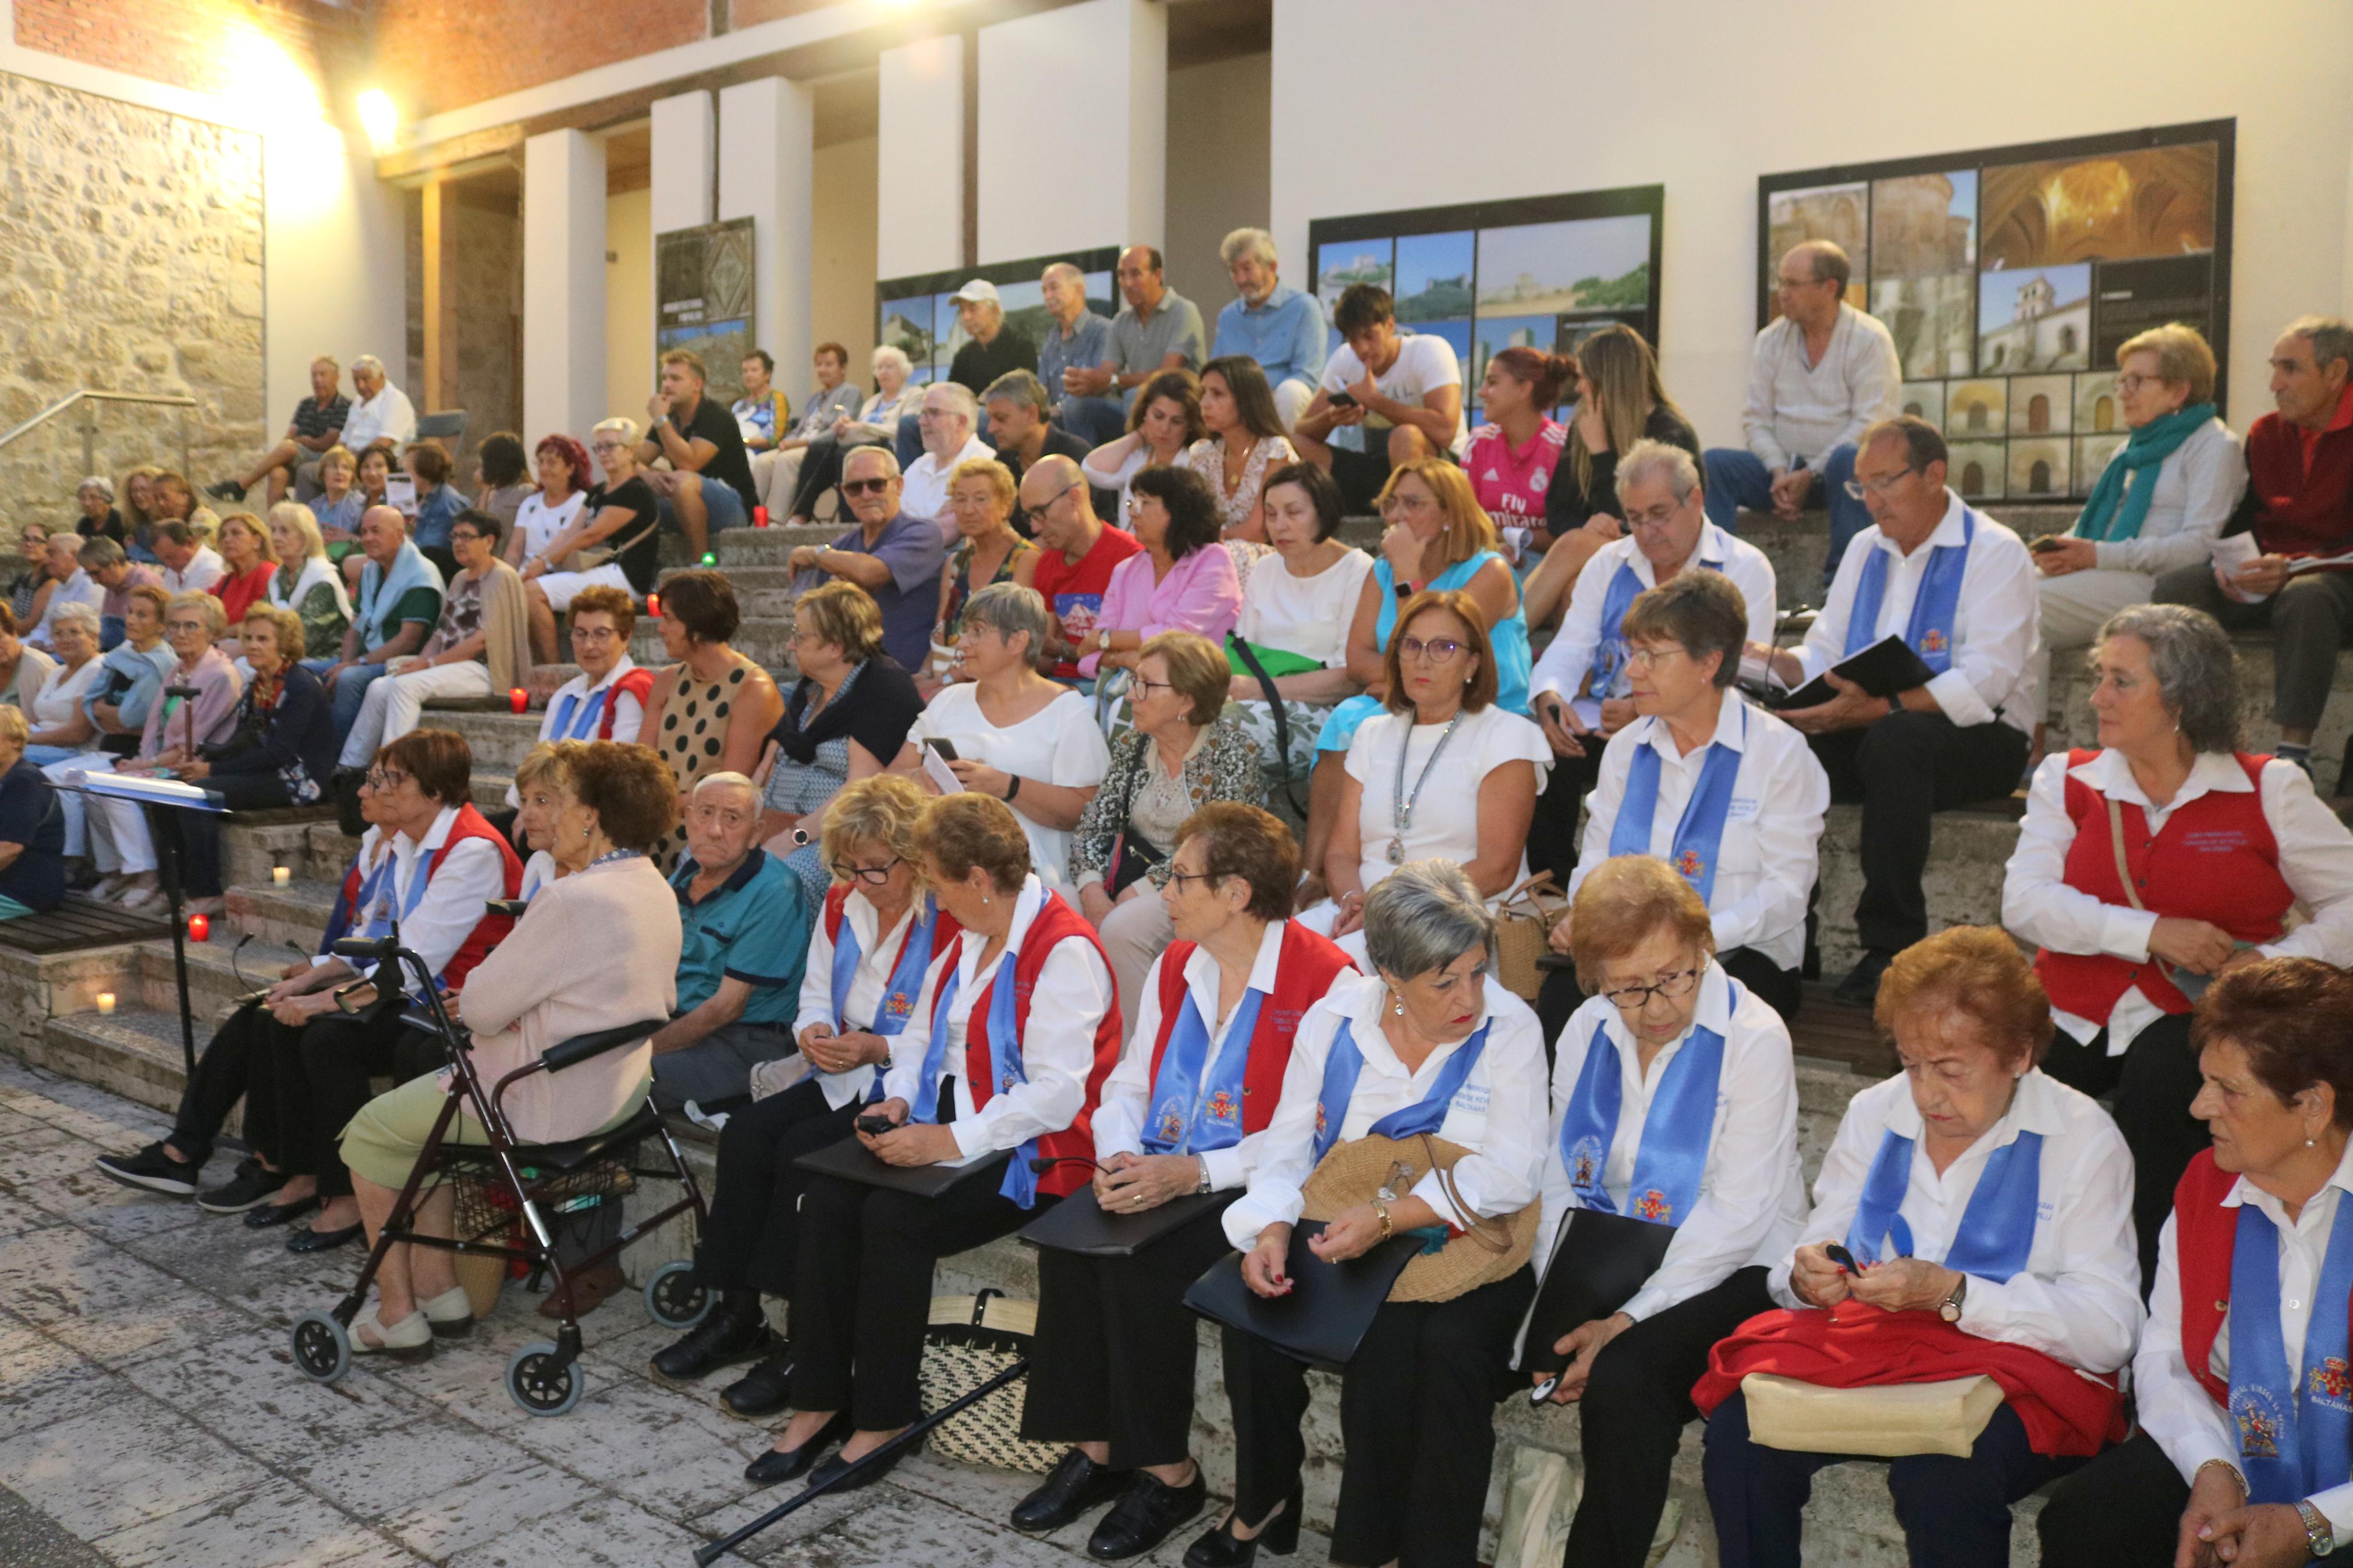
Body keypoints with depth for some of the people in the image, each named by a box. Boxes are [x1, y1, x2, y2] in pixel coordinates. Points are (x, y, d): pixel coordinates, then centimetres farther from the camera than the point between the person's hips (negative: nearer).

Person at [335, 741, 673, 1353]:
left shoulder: (572, 900, -26)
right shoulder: (655, 892, 3)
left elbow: (481, 1007, -20)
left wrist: (473, 996, 4)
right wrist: (500, 1003, 4)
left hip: (550, 1105, -9)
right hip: (615, 1090, 9)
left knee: (369, 1133, 12)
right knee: (427, 1107, 27)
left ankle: (399, 1316, 19)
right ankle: (439, 1289, 28)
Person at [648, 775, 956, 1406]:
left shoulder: (948, 921, -15)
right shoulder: (841, 904, 9)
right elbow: (815, 994, 19)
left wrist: (879, 1048, -23)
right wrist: (813, 1031, -3)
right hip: (839, 1076, 8)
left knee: (803, 1150, -24)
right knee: (745, 1133, -12)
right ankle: (736, 1314, 0)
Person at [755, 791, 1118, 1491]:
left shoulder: (1065, 951, -16)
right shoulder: (969, 936, 13)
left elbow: (1056, 1092, -23)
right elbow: (922, 1032, 20)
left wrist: (954, 1140, -24)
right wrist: (899, 1099, 0)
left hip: (1028, 1149, -8)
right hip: (941, 1129, 8)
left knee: (895, 1218, -26)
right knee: (827, 1198, -13)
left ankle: (885, 1415, -7)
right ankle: (820, 1401, -4)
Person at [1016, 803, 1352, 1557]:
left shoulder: (1326, 981, -14)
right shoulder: (1175, 966, 11)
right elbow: (1126, 1085, 13)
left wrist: (1194, 1172, -23)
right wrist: (1119, 1157, -9)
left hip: (1250, 1192, -7)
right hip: (1156, 1177, 7)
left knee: (1142, 1265, -26)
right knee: (1067, 1241, -18)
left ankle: (1167, 1472, -5)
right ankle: (1093, 1448, -3)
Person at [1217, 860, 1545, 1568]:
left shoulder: (1510, 1028, -8)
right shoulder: (1333, 1018, -1)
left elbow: (1512, 1171, -16)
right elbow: (1289, 1142, 1)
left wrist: (1389, 1217, -27)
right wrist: (1272, 1226, -20)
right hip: (1335, 1238, 3)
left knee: (1445, 1344, -30)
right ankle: (1264, 1502, 8)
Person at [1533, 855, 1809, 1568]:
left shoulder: (1754, 1038, -13)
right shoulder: (1588, 1028, 5)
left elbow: (1736, 1217, -16)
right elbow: (1560, 1177, 5)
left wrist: (1627, 1321, -21)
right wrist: (1547, 1300, -9)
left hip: (1726, 1271, -5)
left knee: (1623, 1376, -33)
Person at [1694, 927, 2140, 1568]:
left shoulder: (2083, 1138, -4)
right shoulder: (1873, 1114, 9)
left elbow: (2108, 1329, -11)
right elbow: (1806, 1259, 12)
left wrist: (1952, 1294, -22)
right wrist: (1806, 1277, -13)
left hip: (2021, 1363, -3)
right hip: (1867, 1348, 4)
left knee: (1941, 1472, -36)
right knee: (1741, 1430, -25)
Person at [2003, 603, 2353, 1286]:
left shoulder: (2269, 790, 4)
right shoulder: (2068, 781, 8)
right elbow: (2024, 902, -6)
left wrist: (2276, 961, -12)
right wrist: (2153, 933, -15)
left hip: (2199, 1018, -2)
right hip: (2078, 1014, 2)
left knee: (2158, 1077, -35)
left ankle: (2160, 1282, -15)